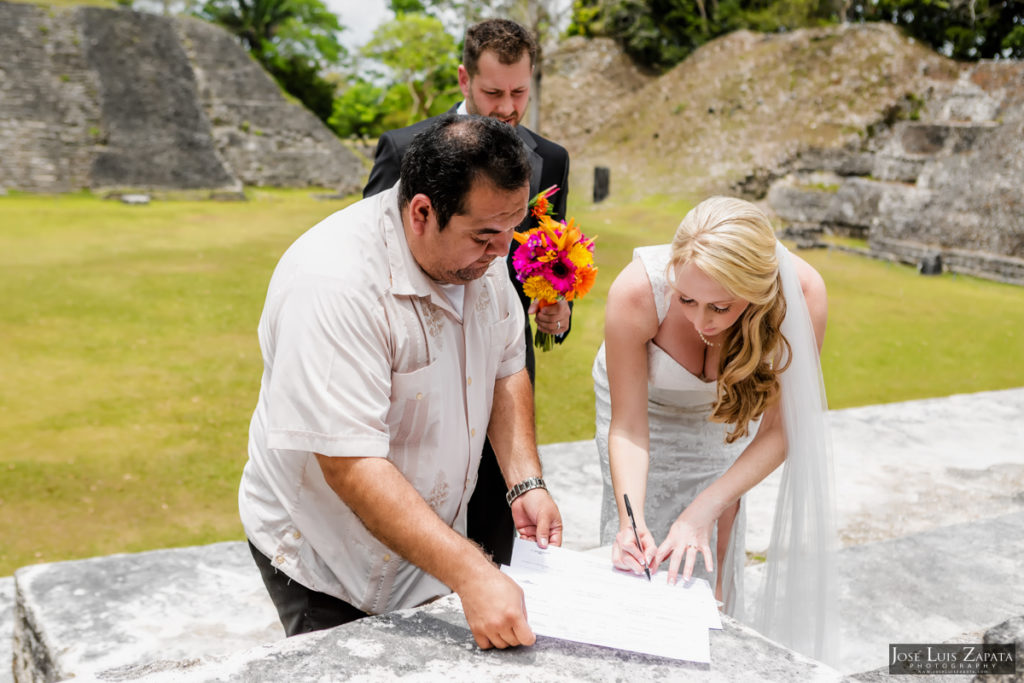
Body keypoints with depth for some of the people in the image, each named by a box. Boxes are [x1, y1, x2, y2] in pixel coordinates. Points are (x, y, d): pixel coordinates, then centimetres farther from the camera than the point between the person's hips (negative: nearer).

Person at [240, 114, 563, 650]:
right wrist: (470, 575, -37)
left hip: (429, 537, 6)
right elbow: (350, 466, -34)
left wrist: (526, 483, -7)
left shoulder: (479, 252, -7)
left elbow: (506, 368, 6)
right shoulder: (333, 285, -32)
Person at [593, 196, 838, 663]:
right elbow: (628, 428, -26)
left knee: (709, 559, 1)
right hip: (644, 401, -1)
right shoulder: (636, 291, -38)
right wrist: (630, 520, -40)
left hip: (723, 412, 1)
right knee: (636, 557, -1)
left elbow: (780, 429, -24)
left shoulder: (801, 295, -36)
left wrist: (704, 511, -33)